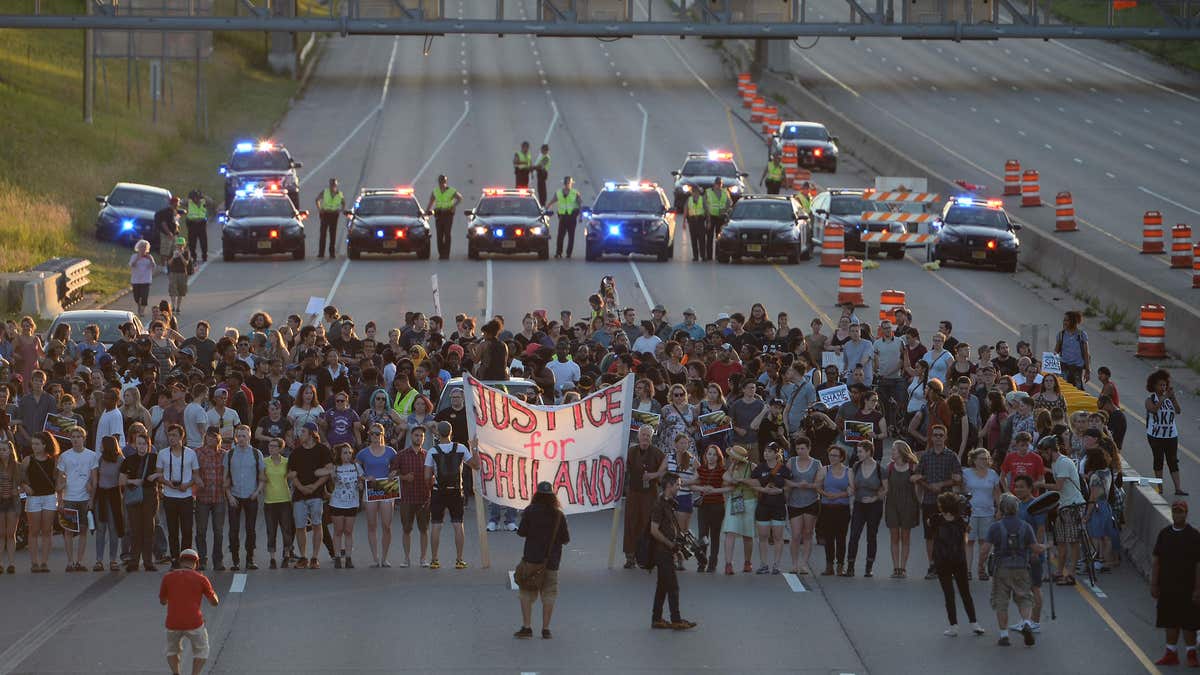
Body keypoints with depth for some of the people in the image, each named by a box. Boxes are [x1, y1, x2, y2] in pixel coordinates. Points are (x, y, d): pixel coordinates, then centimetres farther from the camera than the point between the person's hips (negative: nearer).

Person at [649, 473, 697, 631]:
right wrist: (670, 544, -15)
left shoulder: (669, 503, 14)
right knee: (673, 585, -8)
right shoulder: (659, 505, -16)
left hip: (667, 551, 10)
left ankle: (656, 619, 16)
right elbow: (654, 530, -20)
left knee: (663, 585, 12)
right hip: (662, 551, -10)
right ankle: (676, 620, -6)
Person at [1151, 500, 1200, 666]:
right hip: (1167, 588, 4)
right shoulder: (1164, 534, 5)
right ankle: (1171, 654, 18)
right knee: (1170, 621, 9)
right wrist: (1154, 584, 4)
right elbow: (1156, 561, 8)